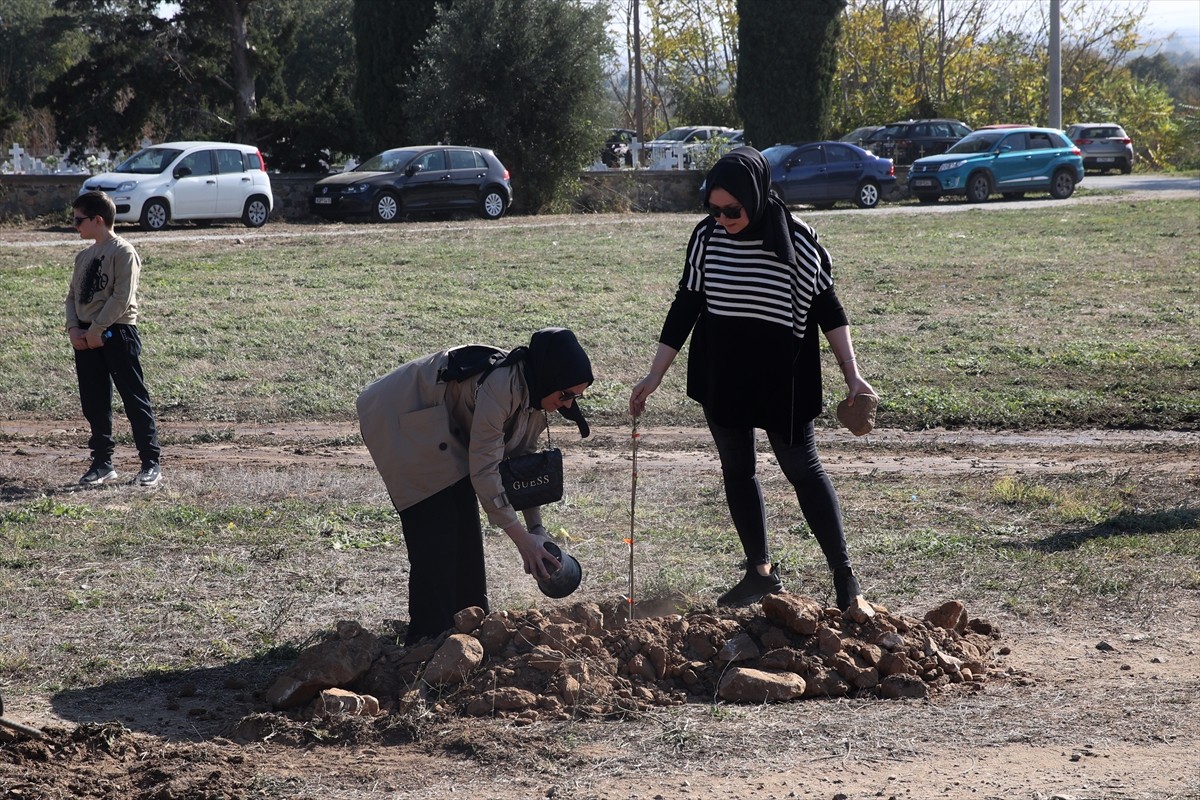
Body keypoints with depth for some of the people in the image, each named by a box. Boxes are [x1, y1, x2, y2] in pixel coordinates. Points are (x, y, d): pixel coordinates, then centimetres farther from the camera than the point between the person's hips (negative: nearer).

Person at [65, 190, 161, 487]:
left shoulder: (123, 252, -10)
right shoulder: (84, 256, 14)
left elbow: (122, 297, -17)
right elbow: (73, 295, 15)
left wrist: (96, 329, -17)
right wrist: (73, 328, -2)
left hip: (117, 332, -8)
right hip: (86, 336, 8)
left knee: (135, 399, -3)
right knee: (94, 403, 9)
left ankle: (151, 462, 1)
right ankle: (102, 462, 17)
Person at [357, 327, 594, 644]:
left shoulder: (533, 392, -5)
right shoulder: (500, 386, -33)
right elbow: (484, 469, -30)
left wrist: (537, 529, -3)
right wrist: (522, 538, -26)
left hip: (446, 426, 10)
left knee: (466, 533, 7)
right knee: (435, 534, -13)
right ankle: (429, 639, -10)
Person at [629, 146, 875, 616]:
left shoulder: (797, 241, -14)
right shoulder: (706, 238, -6)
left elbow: (827, 308, -4)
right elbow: (684, 308, 2)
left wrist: (852, 375, -9)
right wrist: (654, 377, 1)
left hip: (782, 380, -4)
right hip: (721, 379, 4)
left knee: (803, 470, -3)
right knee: (736, 470, 10)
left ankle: (845, 580, 1)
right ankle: (761, 573, 22)